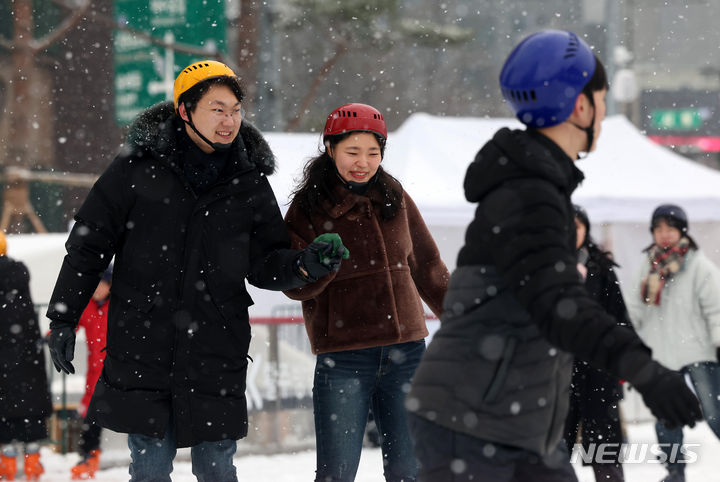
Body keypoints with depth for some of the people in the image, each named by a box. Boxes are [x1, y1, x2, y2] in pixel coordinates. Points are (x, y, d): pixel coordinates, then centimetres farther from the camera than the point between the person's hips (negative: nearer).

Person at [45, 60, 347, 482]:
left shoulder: (250, 181, 6)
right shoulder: (139, 167, -2)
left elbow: (264, 264, 9)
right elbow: (89, 244, 4)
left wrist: (302, 265, -12)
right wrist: (64, 317, 2)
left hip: (216, 355, 2)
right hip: (142, 349, -2)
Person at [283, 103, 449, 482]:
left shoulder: (394, 198, 8)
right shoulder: (308, 207, -2)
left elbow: (425, 265, 18)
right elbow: (294, 286, -7)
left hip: (406, 349, 4)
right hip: (343, 356, -4)